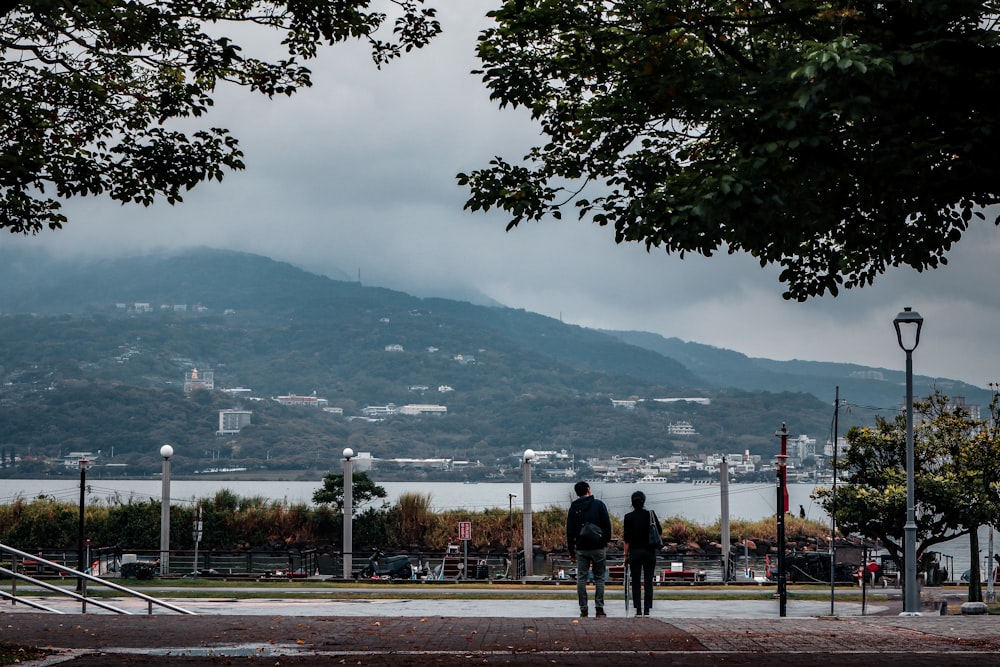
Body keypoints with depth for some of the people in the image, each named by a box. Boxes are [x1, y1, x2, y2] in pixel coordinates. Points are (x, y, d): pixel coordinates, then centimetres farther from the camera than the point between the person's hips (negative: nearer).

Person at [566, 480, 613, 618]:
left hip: (581, 548, 1)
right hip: (598, 547, -1)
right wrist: (607, 541, 10)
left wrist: (571, 551, 11)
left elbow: (569, 531, 6)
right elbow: (607, 525, -2)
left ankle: (583, 609, 2)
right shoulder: (599, 505, 0)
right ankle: (599, 608, -2)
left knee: (581, 578, 6)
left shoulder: (573, 507, 6)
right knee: (599, 578, 5)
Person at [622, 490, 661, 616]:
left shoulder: (629, 517, -4)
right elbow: (660, 532, 4)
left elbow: (627, 538, -4)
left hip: (634, 552, -1)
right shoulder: (651, 514, -2)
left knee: (636, 583, 3)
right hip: (649, 552, 1)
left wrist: (626, 555, 2)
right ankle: (647, 610, 0)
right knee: (648, 582, 5)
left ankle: (638, 610, -2)